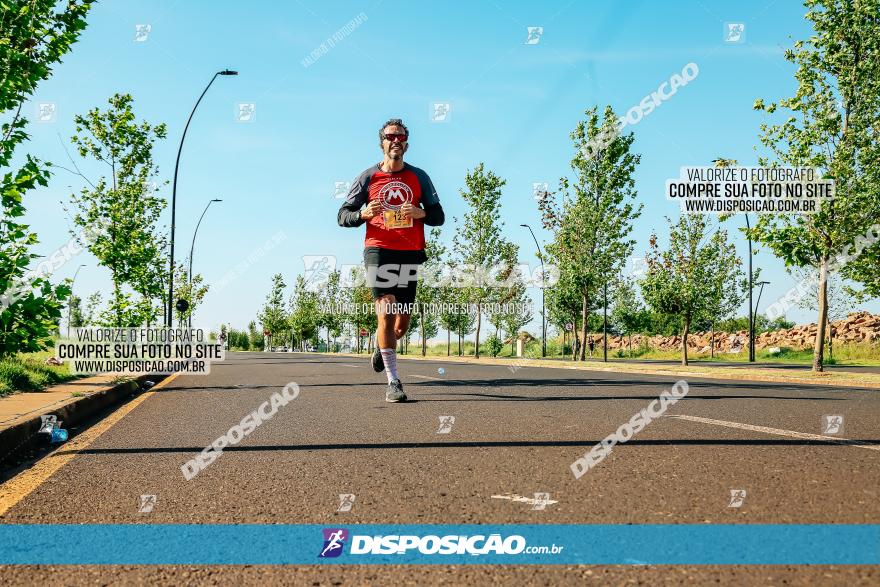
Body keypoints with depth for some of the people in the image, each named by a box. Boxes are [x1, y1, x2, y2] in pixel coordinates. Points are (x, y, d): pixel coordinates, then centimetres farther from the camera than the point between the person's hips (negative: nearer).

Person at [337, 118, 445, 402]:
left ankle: (382, 348, 41)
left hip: (410, 253, 3)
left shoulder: (419, 177, 11)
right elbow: (342, 215, 8)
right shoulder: (367, 177, 7)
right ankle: (393, 382, -12)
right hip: (378, 250, -2)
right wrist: (363, 214, -14)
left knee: (402, 323, 6)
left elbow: (439, 216, 12)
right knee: (386, 314, -15)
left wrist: (422, 213, -10)